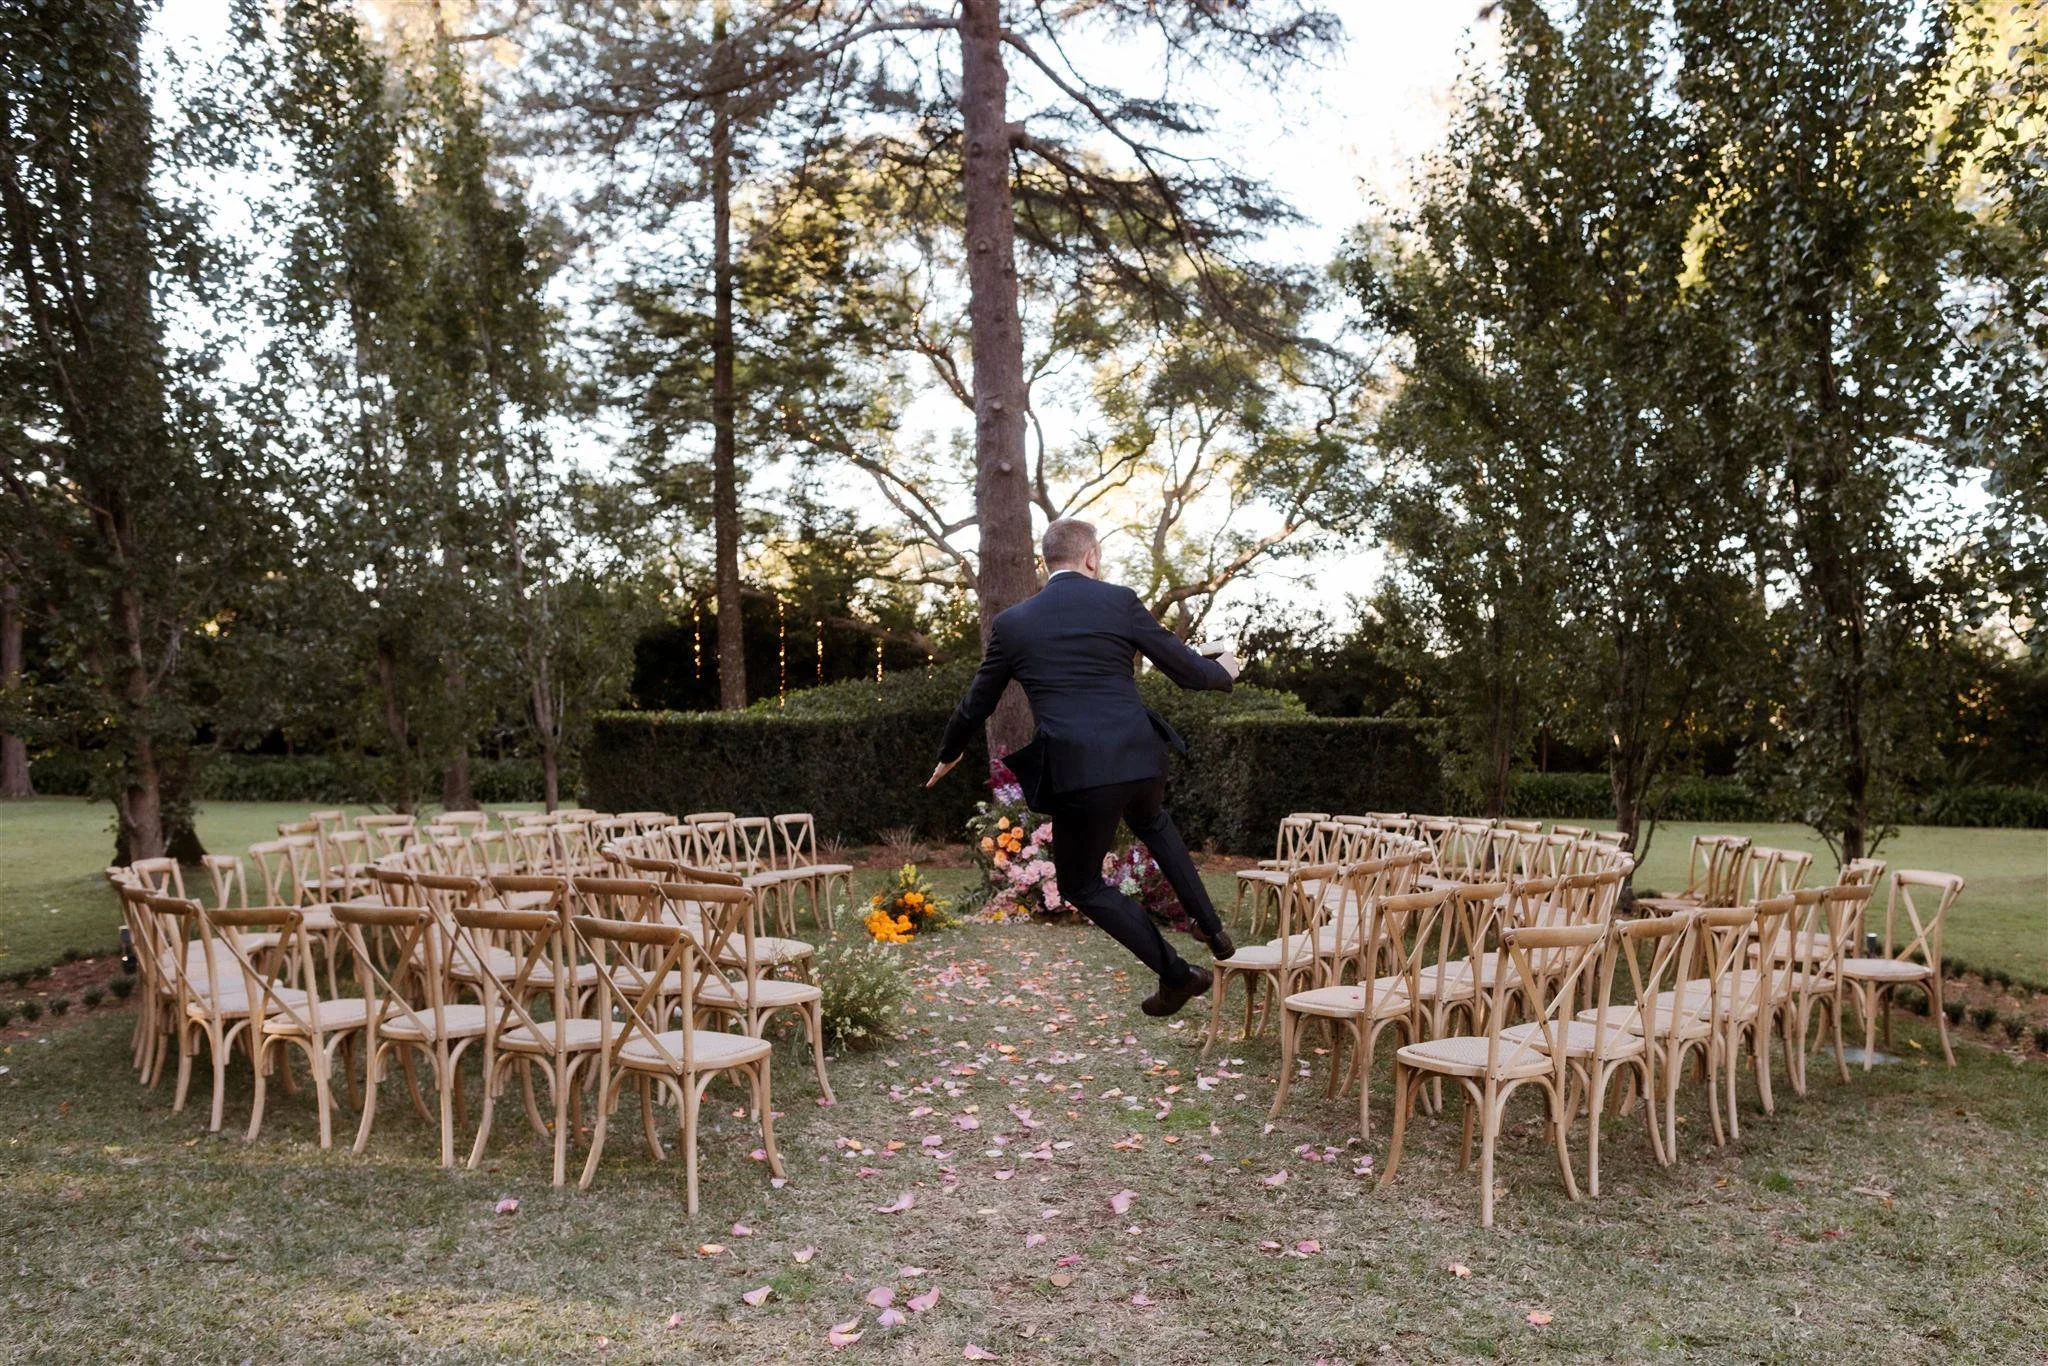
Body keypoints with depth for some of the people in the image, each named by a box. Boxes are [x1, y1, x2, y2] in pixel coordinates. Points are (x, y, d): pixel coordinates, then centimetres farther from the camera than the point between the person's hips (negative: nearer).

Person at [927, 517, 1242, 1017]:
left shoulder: (1011, 623, 5)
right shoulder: (1120, 600, 2)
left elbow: (976, 705, 16)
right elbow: (1187, 670, 6)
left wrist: (949, 753, 36)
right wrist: (1223, 672, 30)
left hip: (1077, 773, -2)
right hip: (1140, 756, 3)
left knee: (1081, 885, 20)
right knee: (1151, 823, 38)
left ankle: (1177, 975, 19)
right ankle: (1212, 928, 35)